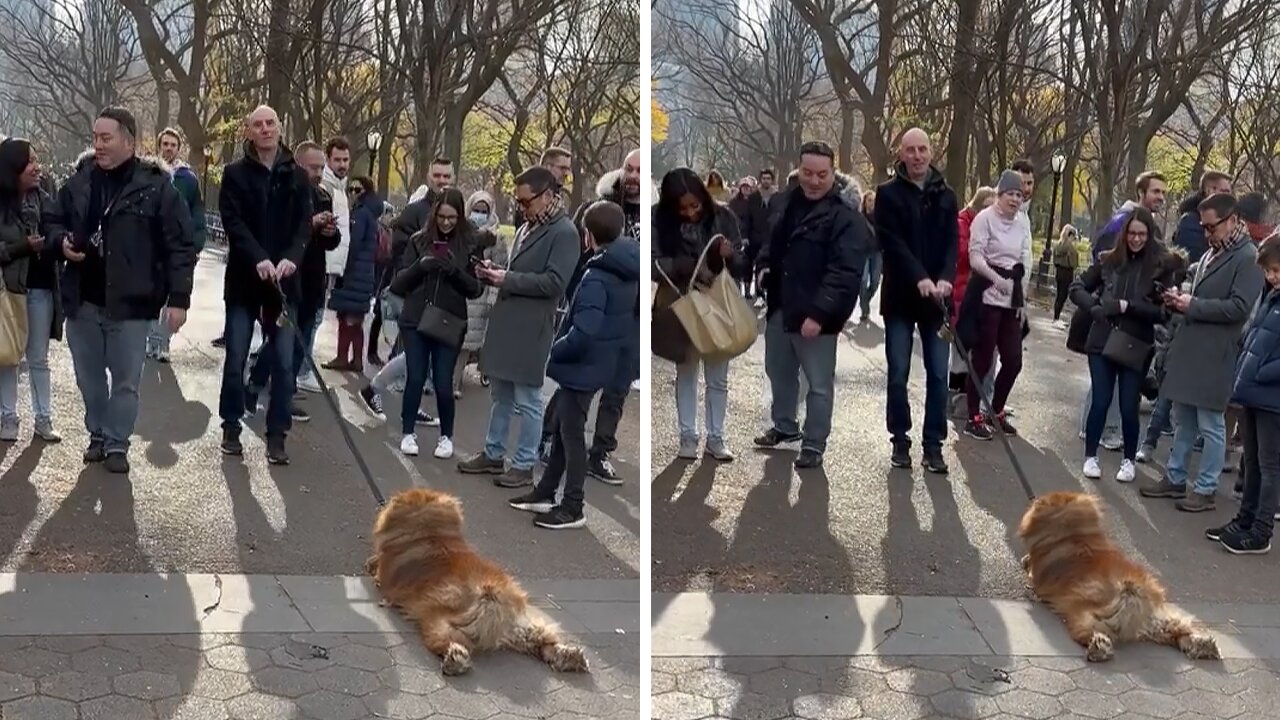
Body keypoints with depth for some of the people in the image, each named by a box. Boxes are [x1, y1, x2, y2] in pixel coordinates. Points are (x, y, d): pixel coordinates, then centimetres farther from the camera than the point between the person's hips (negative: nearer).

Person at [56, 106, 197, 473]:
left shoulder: (156, 185, -9)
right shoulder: (79, 180, 4)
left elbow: (181, 246, -8)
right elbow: (56, 222, 20)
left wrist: (178, 298, -12)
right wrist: (62, 240, -5)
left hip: (129, 303, -4)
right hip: (82, 301, 4)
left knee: (125, 380, 6)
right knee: (89, 377, 15)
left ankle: (117, 443, 20)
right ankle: (97, 434, 32)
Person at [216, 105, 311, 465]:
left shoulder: (297, 176, 7)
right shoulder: (235, 173, 2)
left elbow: (304, 224, 0)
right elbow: (233, 222, -9)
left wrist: (290, 258, -19)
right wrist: (259, 259, -23)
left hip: (284, 281, 1)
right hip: (244, 279, -1)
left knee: (283, 362, -2)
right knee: (235, 358, 3)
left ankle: (277, 435, 5)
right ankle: (231, 427, 17)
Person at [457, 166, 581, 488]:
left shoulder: (564, 233, -11)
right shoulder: (528, 227, 15)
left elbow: (553, 282, -19)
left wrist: (507, 278, -17)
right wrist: (496, 273, 4)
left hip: (530, 329, -8)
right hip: (505, 323, 8)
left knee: (527, 401, 1)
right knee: (501, 396, 17)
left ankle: (524, 466, 10)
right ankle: (493, 454, 27)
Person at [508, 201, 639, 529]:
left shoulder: (596, 278, -25)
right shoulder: (628, 269, 2)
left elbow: (582, 332, -32)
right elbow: (631, 313, 14)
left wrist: (552, 352, -16)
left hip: (584, 365, -9)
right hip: (610, 360, 9)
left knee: (572, 434, 4)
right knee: (563, 428, 20)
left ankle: (572, 509, 15)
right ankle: (544, 494, 32)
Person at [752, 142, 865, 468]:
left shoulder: (846, 216, -15)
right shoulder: (784, 202, 8)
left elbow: (845, 272, -23)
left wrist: (819, 312, -29)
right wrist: (765, 266, 3)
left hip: (817, 315, -7)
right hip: (779, 309, 7)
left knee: (819, 384, 4)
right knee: (779, 374, 23)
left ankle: (814, 444, 17)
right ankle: (784, 426, 42)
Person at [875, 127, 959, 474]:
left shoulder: (946, 196, 8)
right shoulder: (888, 194, -1)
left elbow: (952, 242, 0)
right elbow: (892, 242, -11)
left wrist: (945, 278, -19)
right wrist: (920, 278, -24)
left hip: (936, 298, 2)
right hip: (900, 296, -2)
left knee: (938, 375, 1)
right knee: (898, 374, 2)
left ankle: (933, 444, 7)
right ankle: (900, 440, 13)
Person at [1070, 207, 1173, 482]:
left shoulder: (1160, 267, -5)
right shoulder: (1108, 260, 2)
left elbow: (1163, 312, -10)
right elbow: (1077, 288, 9)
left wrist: (1127, 306, -19)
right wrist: (1093, 307, -8)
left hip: (1136, 346, -1)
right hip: (1102, 342, 1)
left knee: (1129, 407, 4)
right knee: (1100, 401, 3)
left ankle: (1128, 460, 22)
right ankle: (1090, 456, 18)